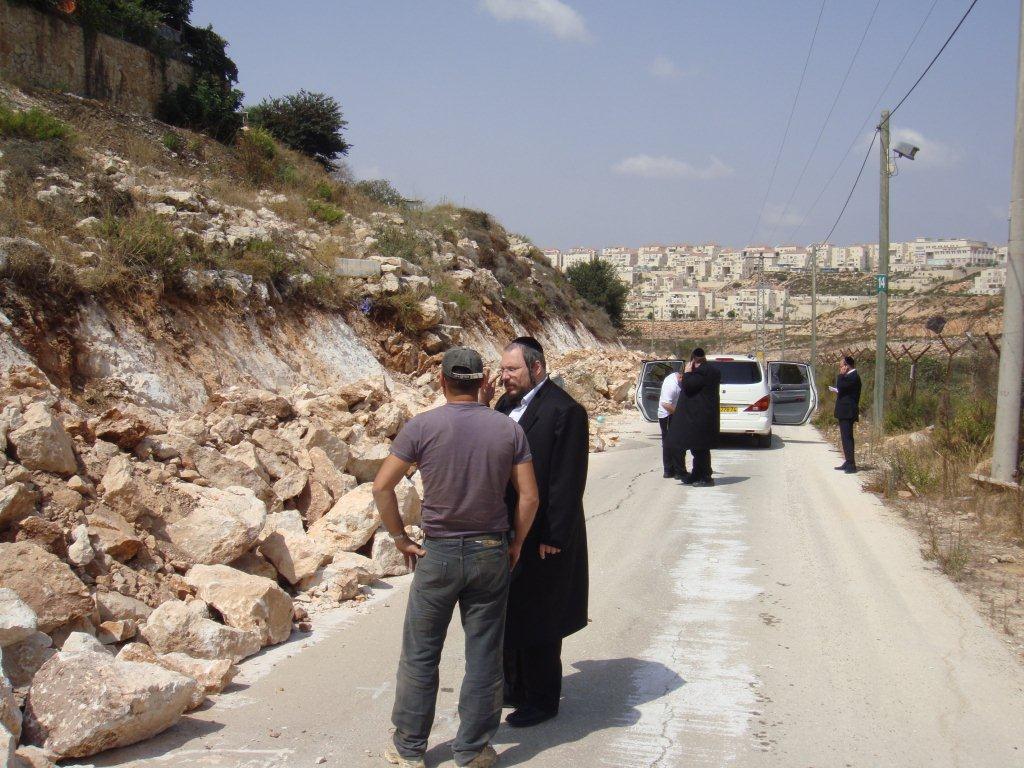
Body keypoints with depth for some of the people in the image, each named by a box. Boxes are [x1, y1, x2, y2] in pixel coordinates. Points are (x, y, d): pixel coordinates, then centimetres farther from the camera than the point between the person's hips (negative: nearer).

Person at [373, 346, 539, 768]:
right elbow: (529, 497, -3)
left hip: (438, 554, -1)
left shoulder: (422, 426, -8)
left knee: (420, 654, 11)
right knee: (483, 655, 10)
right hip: (492, 554, 1)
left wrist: (400, 538, 2)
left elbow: (382, 486, -8)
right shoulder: (509, 429, -3)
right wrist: (516, 543, 10)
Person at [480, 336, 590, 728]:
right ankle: (514, 686, 37)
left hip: (542, 537, -8)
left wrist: (553, 537, -20)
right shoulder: (507, 404, 8)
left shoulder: (565, 411, -18)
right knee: (509, 613, 20)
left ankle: (541, 700, 20)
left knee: (536, 621, 4)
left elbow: (568, 481, -20)